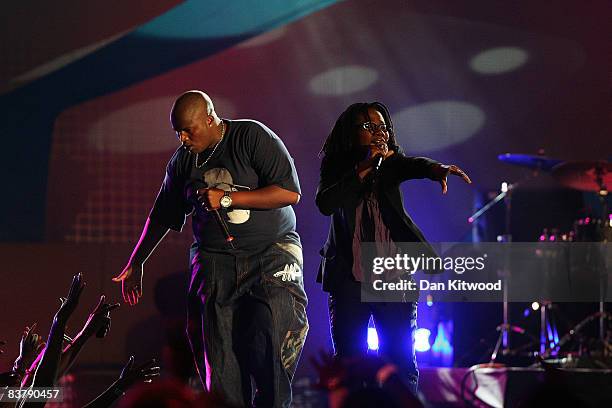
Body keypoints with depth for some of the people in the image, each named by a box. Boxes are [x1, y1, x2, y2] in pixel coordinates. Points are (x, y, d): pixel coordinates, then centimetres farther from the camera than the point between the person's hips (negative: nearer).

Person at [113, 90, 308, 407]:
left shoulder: (252, 137, -5)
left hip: (271, 253, -4)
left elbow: (290, 192, -13)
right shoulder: (182, 161, 11)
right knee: (220, 361, -8)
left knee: (269, 352, -18)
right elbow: (162, 216, 24)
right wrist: (135, 264, 30)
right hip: (214, 260, 4)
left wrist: (227, 199, -15)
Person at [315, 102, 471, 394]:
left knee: (400, 360, -4)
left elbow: (414, 165, -18)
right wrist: (363, 170, -19)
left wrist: (438, 169, -41)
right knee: (348, 362, 2)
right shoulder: (336, 168, 5)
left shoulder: (391, 164, 6)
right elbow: (325, 204, -14)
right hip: (348, 279, 0)